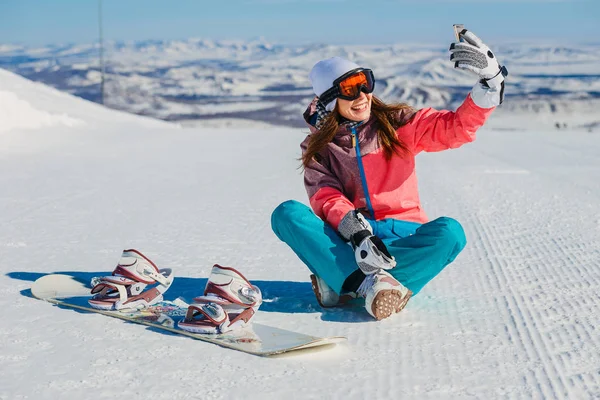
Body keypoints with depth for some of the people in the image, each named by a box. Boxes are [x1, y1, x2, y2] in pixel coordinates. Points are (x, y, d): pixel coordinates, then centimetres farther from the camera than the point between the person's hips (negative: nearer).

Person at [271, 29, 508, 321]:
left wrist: (490, 80, -21)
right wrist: (356, 233, -31)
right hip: (347, 241, 0)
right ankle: (369, 283, -43)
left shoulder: (397, 124, 5)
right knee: (287, 214, -26)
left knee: (450, 232, -33)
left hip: (400, 236, 0)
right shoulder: (318, 148, 6)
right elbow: (327, 199, -10)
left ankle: (339, 285, -38)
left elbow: (458, 127, -4)